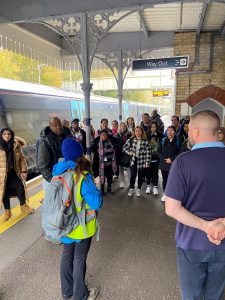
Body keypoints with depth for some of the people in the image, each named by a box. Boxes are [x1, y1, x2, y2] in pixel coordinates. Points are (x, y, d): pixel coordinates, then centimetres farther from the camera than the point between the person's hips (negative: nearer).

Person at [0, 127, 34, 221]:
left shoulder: (16, 145, -1)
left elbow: (22, 158, 2)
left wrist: (24, 171, -5)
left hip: (14, 172, 2)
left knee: (20, 188, 4)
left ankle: (23, 206, 28)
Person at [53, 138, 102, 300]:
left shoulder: (59, 172, -8)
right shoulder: (83, 178, -27)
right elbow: (97, 203, -26)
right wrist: (96, 188, -9)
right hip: (82, 226, -5)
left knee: (67, 256, 23)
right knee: (79, 259, 14)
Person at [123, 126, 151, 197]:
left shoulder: (145, 141, -8)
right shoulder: (131, 140, -2)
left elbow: (148, 153, -7)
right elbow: (124, 147, 6)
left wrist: (147, 162, -9)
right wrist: (129, 152, -12)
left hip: (141, 161, 0)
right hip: (133, 160, 1)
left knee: (141, 176, 11)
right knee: (133, 175, 0)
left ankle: (139, 189, 29)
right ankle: (131, 188, 21)